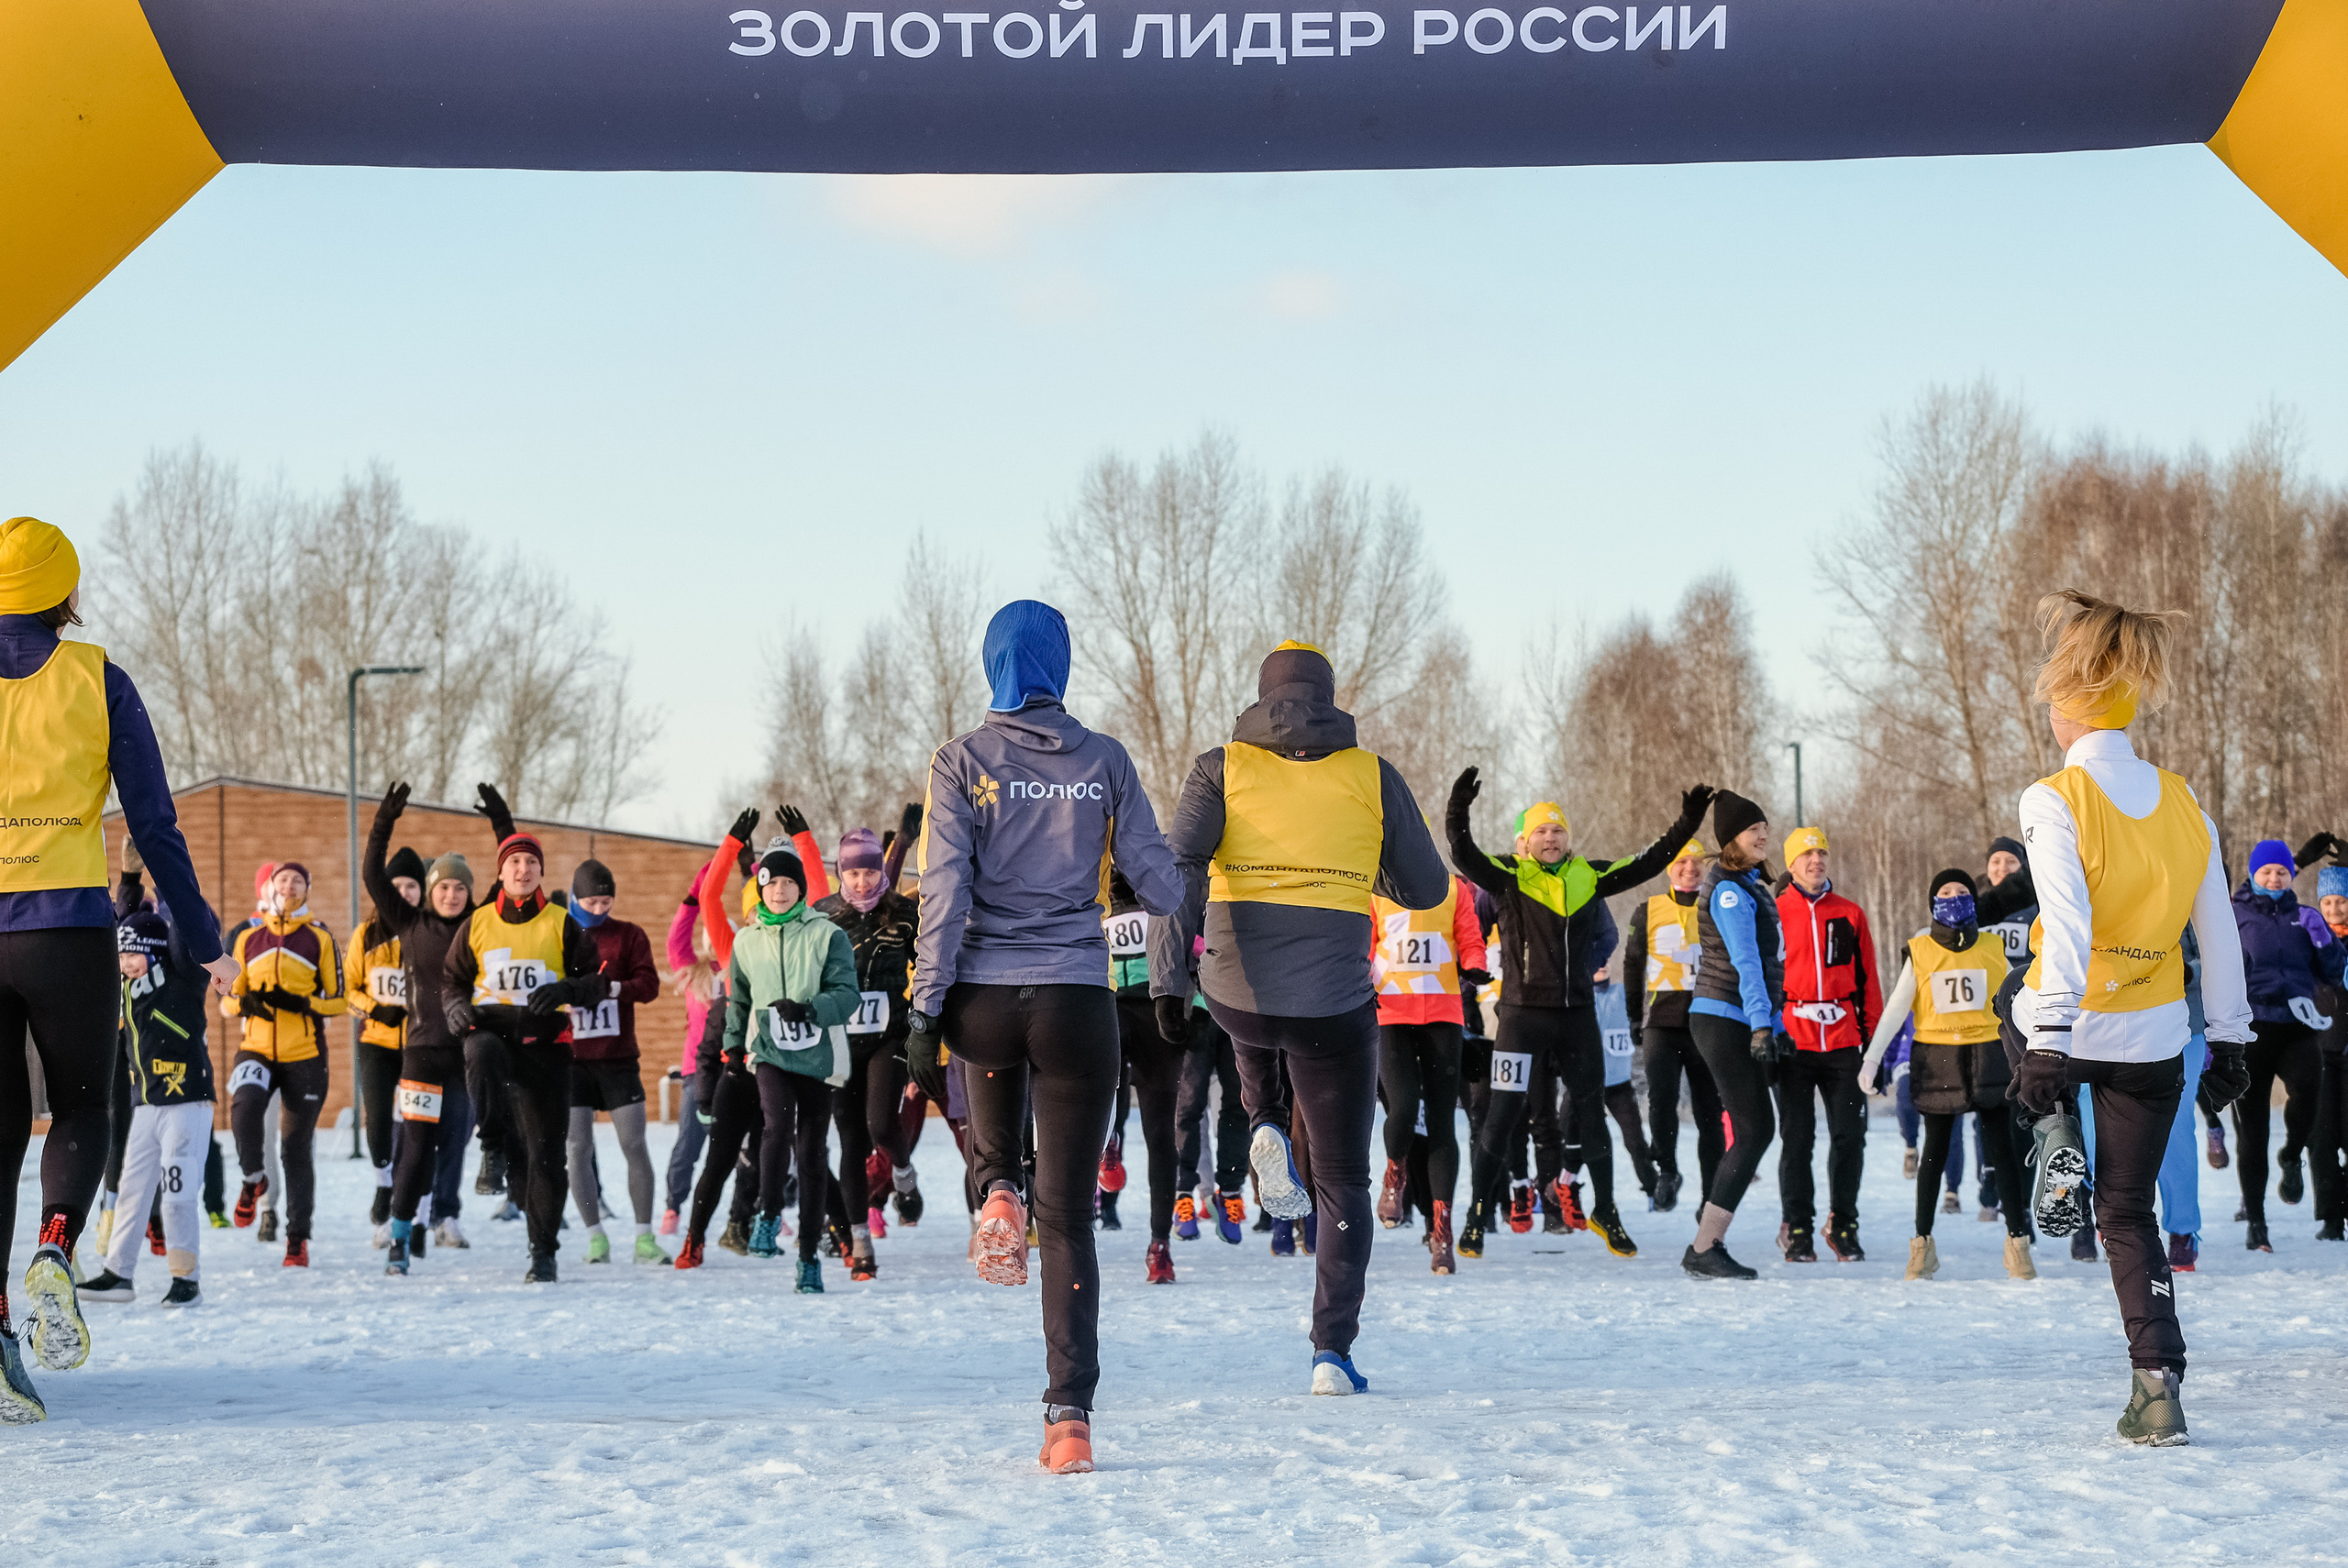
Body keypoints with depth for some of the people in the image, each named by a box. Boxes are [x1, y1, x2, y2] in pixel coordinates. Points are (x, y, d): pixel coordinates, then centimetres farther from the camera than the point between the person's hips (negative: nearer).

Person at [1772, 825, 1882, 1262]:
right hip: (1793, 1042, -2)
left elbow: (1867, 981, 13)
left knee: (1850, 1136, 0)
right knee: (1797, 1139, -1)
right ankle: (1797, 1228, 8)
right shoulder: (1773, 914, 4)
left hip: (1842, 1043, 2)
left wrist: (1874, 1039, 8)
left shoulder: (1850, 915, 11)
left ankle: (1843, 1224, 12)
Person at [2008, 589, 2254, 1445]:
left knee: (2024, 1064, 37)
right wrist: (2230, 1039, 14)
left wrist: (2048, 1041, -26)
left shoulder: (2054, 801, -15)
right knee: (2130, 1212, 12)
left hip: (2066, 1028, -3)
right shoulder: (2185, 804, 0)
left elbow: (2067, 924, -24)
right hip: (2155, 1039, 3)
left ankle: (2054, 1145, 10)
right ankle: (2158, 1383, -1)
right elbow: (2220, 935, 5)